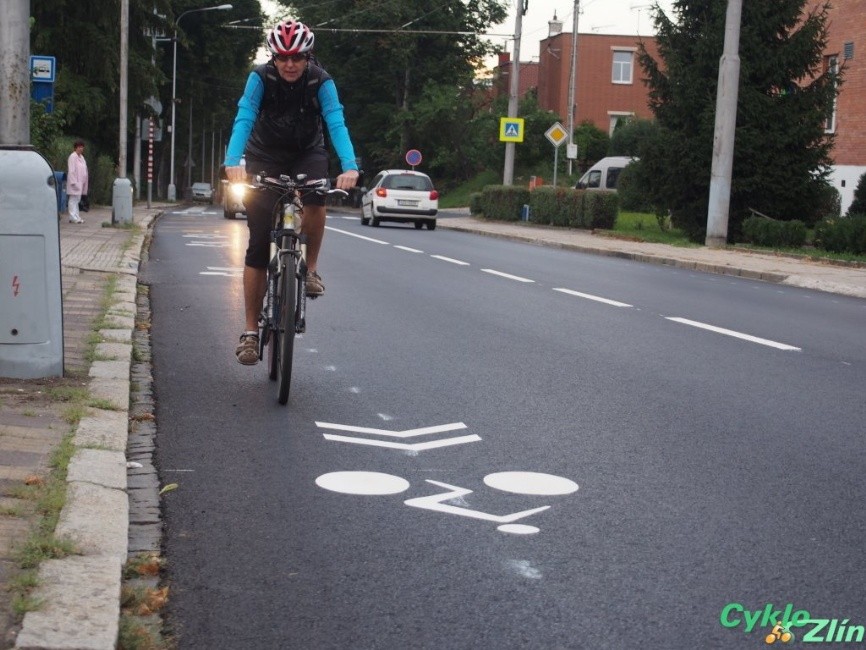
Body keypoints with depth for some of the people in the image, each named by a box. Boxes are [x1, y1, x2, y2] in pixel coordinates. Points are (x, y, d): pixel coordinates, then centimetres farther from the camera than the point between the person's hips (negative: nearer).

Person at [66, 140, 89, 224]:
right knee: (73, 199, -7)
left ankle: (76, 217, 15)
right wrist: (74, 182, -20)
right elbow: (71, 170, -15)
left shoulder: (81, 157, 16)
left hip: (80, 182, 9)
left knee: (77, 199, 11)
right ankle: (73, 218, -8)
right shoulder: (73, 156, -11)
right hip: (75, 182, -9)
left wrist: (84, 182, 15)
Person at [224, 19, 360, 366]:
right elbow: (244, 120, -32)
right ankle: (250, 330, -2)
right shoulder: (260, 78, -20)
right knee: (259, 244, -8)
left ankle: (311, 267, -9)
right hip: (265, 158, 0)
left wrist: (349, 166, -48)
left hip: (307, 155, 1)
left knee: (315, 196, -35)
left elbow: (336, 123, -31)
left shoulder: (320, 81, -19)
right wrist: (233, 162, -49)